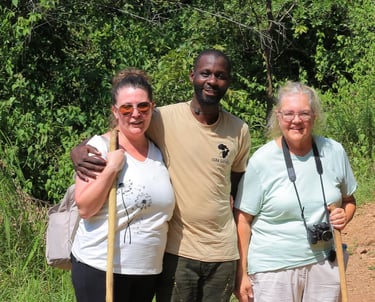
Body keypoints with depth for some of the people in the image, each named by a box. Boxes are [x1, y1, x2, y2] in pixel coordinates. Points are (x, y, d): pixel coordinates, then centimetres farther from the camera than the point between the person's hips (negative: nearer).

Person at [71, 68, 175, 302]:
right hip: (99, 267, -5)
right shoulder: (99, 147, -8)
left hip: (149, 270, 5)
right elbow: (85, 208, -13)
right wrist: (111, 168, -20)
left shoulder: (159, 151, 9)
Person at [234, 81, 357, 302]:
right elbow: (243, 220, -5)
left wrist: (345, 216, -6)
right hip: (272, 270, -3)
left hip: (324, 265, 3)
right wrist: (241, 274, -6)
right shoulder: (262, 161, -9)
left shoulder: (334, 152, 1)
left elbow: (348, 199, 16)